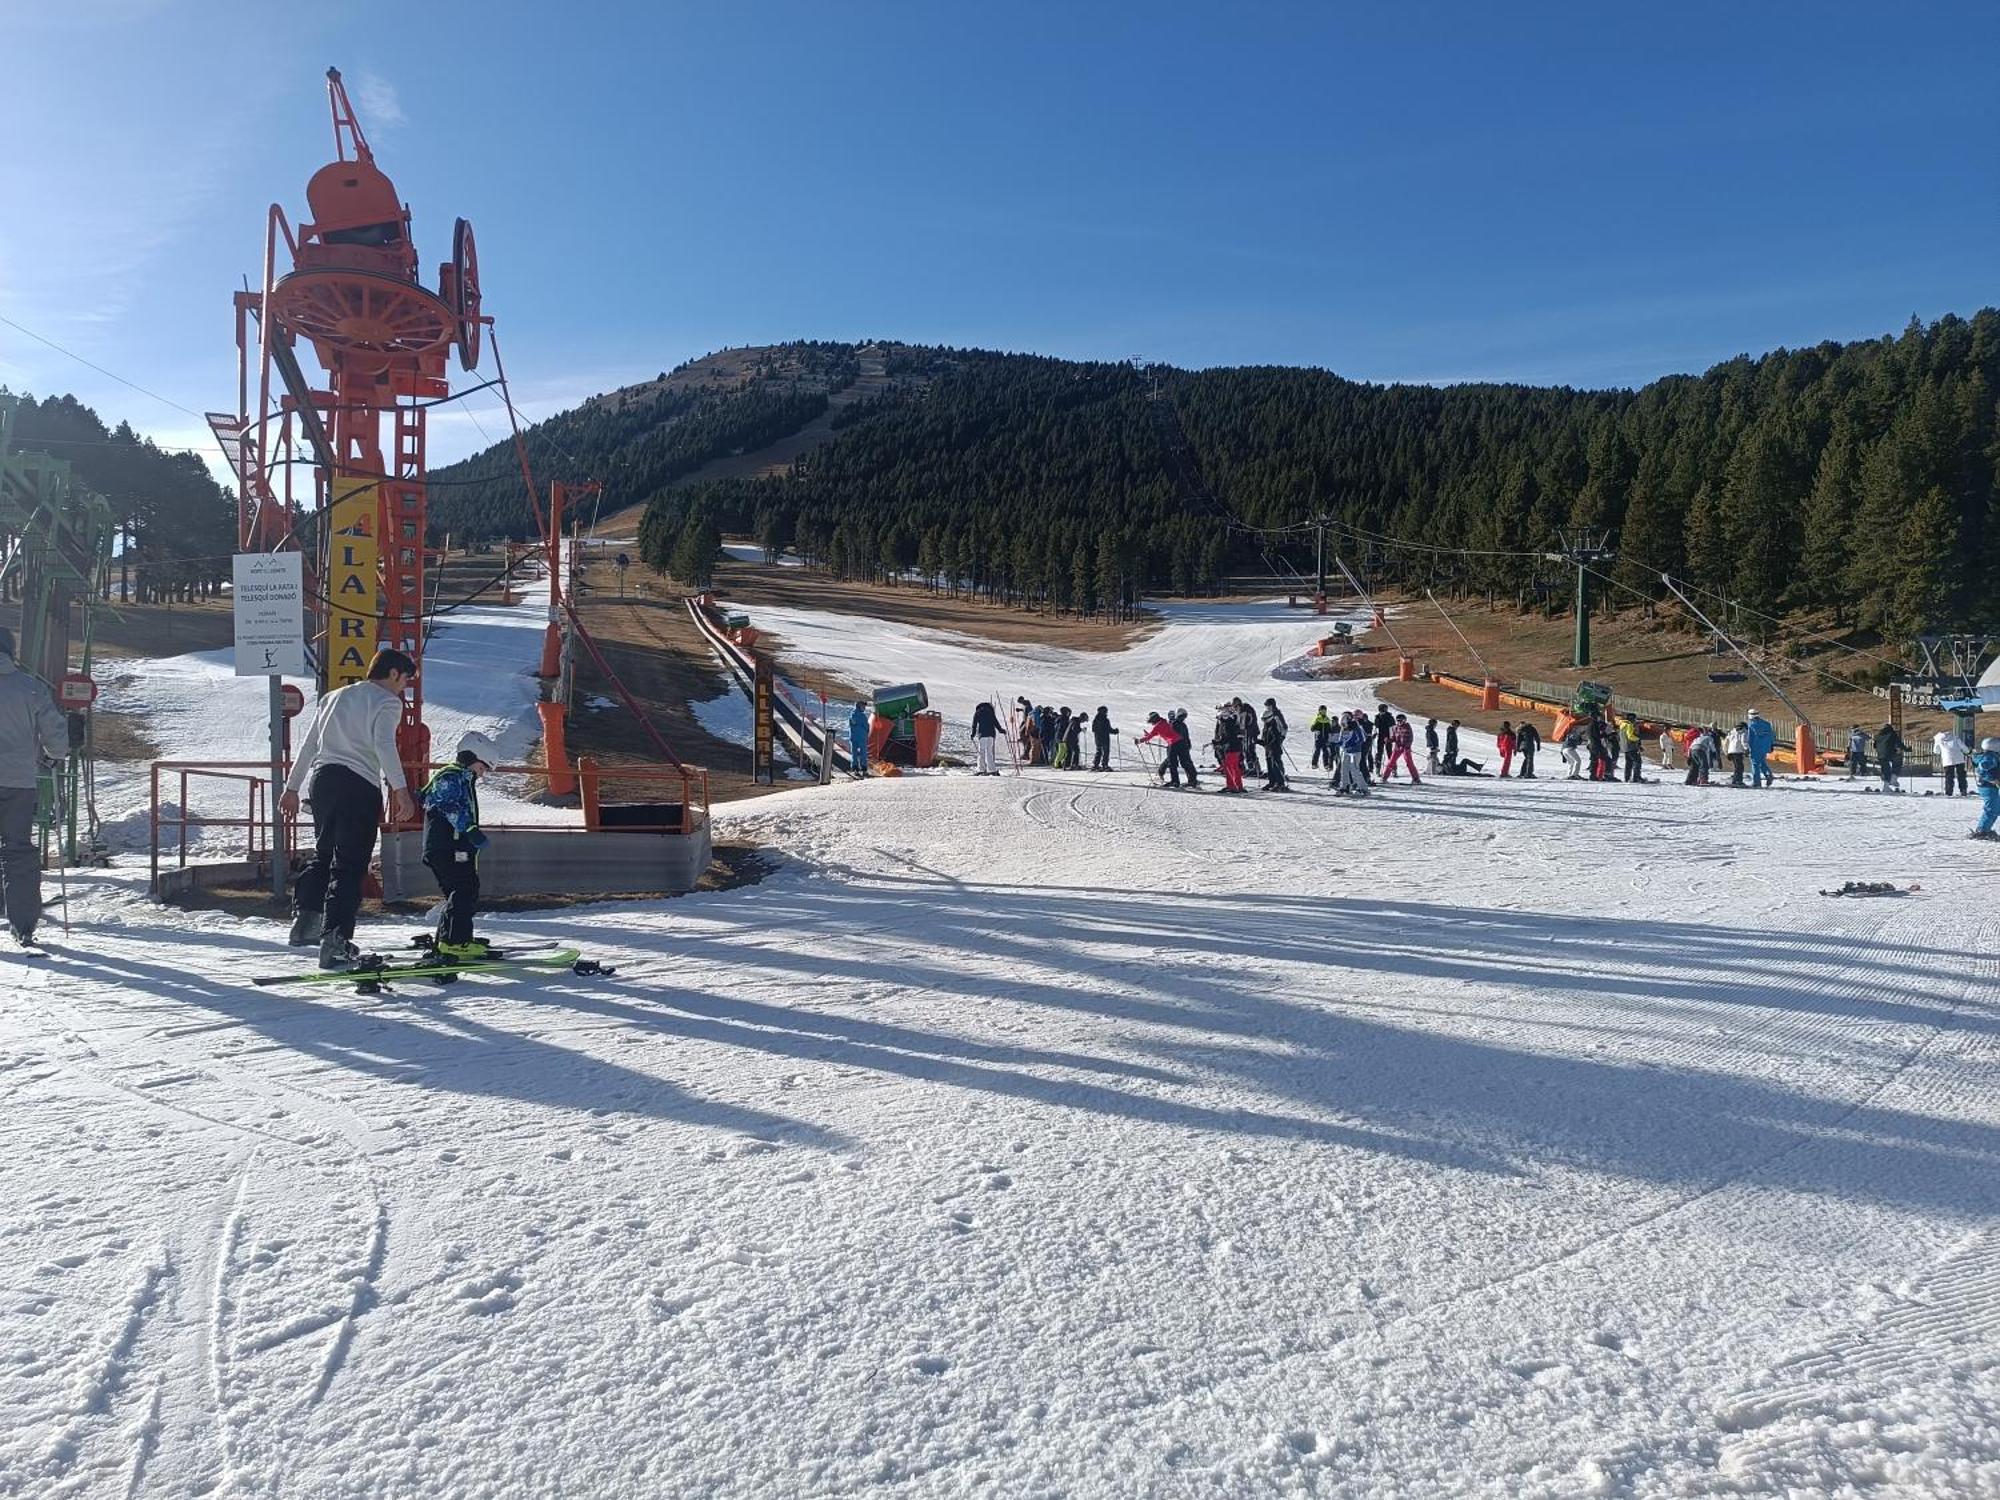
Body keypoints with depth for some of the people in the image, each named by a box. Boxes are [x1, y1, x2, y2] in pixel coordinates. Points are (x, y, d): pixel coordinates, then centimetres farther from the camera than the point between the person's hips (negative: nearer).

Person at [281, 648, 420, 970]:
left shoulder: (336, 696, 22)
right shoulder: (387, 702, 1)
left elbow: (308, 744, 24)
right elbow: (384, 744, -17)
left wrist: (292, 787, 29)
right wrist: (401, 790, -24)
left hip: (321, 779, 7)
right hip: (359, 786, -6)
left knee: (323, 854, 22)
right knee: (349, 865, -3)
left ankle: (305, 917, 11)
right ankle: (335, 942, -7)